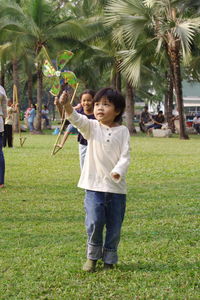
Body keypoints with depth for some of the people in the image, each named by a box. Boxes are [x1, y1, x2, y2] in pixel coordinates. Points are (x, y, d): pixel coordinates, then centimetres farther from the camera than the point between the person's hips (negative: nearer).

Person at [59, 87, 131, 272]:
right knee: (94, 222, -10)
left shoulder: (122, 131, 1)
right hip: (94, 185, 0)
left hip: (116, 186, 1)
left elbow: (125, 156, -7)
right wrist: (67, 105, -38)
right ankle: (92, 256, 12)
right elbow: (76, 119, -18)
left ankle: (109, 259, 24)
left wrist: (118, 171, -26)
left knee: (114, 226, 7)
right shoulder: (91, 127, 2)